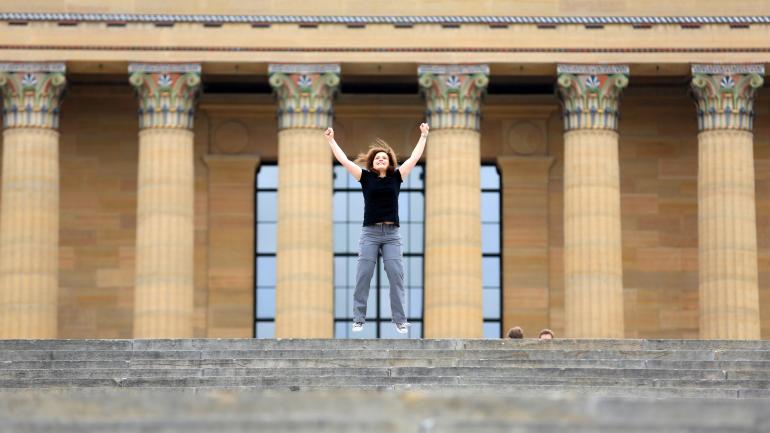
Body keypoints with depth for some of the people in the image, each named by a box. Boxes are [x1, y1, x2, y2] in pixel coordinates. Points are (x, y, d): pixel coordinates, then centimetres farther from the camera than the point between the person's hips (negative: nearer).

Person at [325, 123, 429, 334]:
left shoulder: (396, 177, 8)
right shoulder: (365, 177, 6)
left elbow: (414, 158, 9)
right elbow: (343, 160, 5)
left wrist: (424, 136, 11)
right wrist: (331, 140, 4)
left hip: (392, 234, 1)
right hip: (369, 232, 0)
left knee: (396, 276, -6)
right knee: (363, 276, -4)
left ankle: (400, 320, -3)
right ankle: (358, 319, 2)